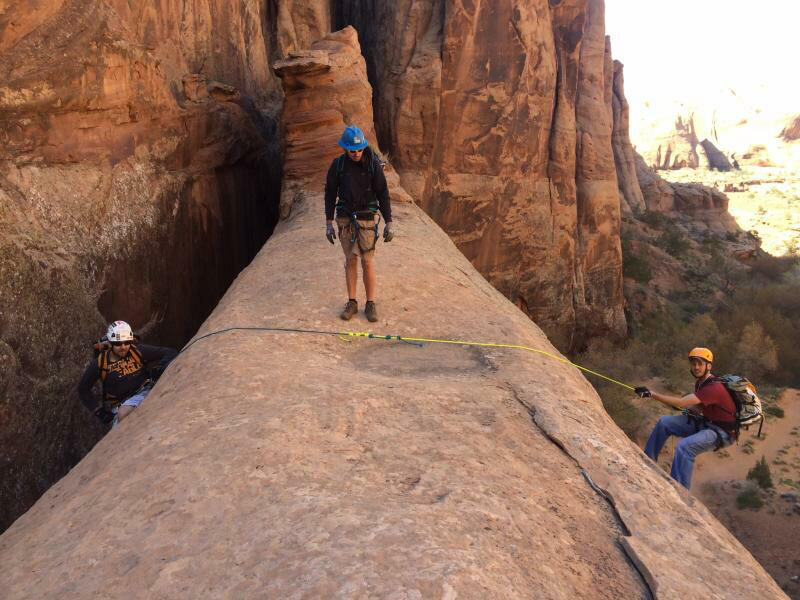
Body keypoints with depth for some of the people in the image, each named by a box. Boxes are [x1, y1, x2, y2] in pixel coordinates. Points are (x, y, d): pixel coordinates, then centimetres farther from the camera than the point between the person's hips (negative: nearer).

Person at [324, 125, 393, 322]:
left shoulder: (373, 164, -10)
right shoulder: (337, 165, -5)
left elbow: (383, 194, -7)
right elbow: (330, 194, 1)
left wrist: (389, 223, -11)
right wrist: (328, 224, -3)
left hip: (366, 219, -2)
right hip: (345, 218, 2)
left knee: (367, 262, -3)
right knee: (350, 260, 6)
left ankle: (370, 304, 8)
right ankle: (352, 303, 14)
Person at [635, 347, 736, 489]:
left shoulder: (714, 388, -26)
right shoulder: (700, 382, 4)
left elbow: (680, 403, -33)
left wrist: (651, 394, -31)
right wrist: (690, 409, -5)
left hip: (722, 432, -10)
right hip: (705, 422, 10)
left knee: (685, 446, -33)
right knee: (664, 422, 2)